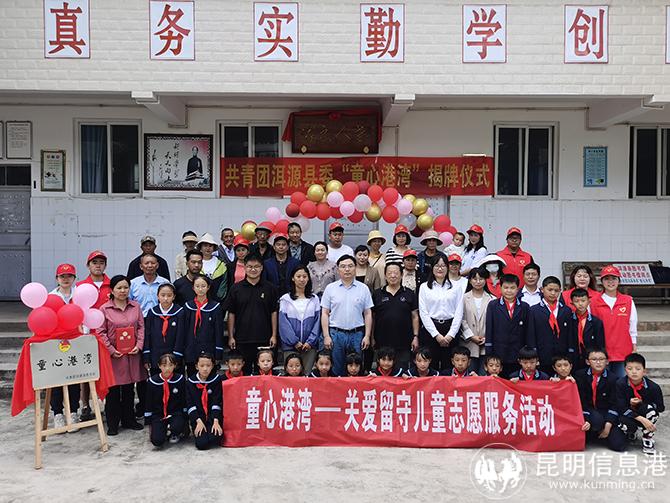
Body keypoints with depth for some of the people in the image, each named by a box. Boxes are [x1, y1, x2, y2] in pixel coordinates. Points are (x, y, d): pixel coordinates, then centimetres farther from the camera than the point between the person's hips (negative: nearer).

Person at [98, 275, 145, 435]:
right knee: (113, 390, 4)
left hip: (132, 354, 3)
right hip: (113, 354, -3)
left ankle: (128, 419, 25)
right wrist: (111, 350, -12)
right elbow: (101, 332, -5)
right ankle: (112, 423, 15)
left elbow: (141, 327, 6)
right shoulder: (104, 309, -3)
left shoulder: (135, 306, 6)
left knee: (129, 389, 12)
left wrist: (139, 345, -6)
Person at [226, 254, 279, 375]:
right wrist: (231, 336, 0)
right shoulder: (236, 288, 3)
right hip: (242, 339, 0)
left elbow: (273, 312, 5)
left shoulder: (269, 288, 4)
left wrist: (274, 335, 0)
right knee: (243, 371, 6)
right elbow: (231, 314, 4)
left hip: (264, 339, 0)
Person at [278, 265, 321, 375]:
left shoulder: (315, 299, 9)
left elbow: (317, 321, 5)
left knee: (308, 374, -2)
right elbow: (283, 323, 0)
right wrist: (295, 342, -7)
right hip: (290, 346, -1)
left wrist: (310, 342, -5)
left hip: (310, 346, 1)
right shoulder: (285, 299, 4)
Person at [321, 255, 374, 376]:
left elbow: (368, 314, 5)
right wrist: (326, 336, -4)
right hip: (336, 334, 0)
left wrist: (367, 336, -2)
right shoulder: (330, 288, 3)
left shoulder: (363, 288, 4)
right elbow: (325, 313, 3)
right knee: (337, 371, 8)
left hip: (357, 334, 0)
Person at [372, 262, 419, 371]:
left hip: (404, 344, 0)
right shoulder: (377, 294, 5)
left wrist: (415, 336, -1)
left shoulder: (409, 294, 5)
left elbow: (415, 316, 6)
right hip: (382, 343, 0)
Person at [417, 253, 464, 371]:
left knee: (448, 366, 2)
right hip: (430, 329, -1)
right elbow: (423, 313, 0)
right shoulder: (424, 287, 5)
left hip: (450, 329, 1)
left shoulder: (456, 287, 8)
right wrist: (436, 335, -7)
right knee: (430, 366, -1)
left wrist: (450, 334, -6)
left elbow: (459, 313, 4)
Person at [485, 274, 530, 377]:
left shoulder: (524, 307, 8)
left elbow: (527, 333, 8)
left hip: (518, 356, 1)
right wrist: (489, 355, -3)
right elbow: (489, 331, 2)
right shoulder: (493, 305, 4)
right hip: (498, 355, -1)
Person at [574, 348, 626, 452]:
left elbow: (614, 404, -6)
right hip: (587, 412, -1)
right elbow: (580, 400, -8)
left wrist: (608, 425, -17)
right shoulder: (580, 375, -3)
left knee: (618, 445, -16)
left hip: (605, 413, 1)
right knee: (597, 419, -37)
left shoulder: (612, 378, -2)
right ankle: (589, 434, -3)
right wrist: (585, 420, -21)